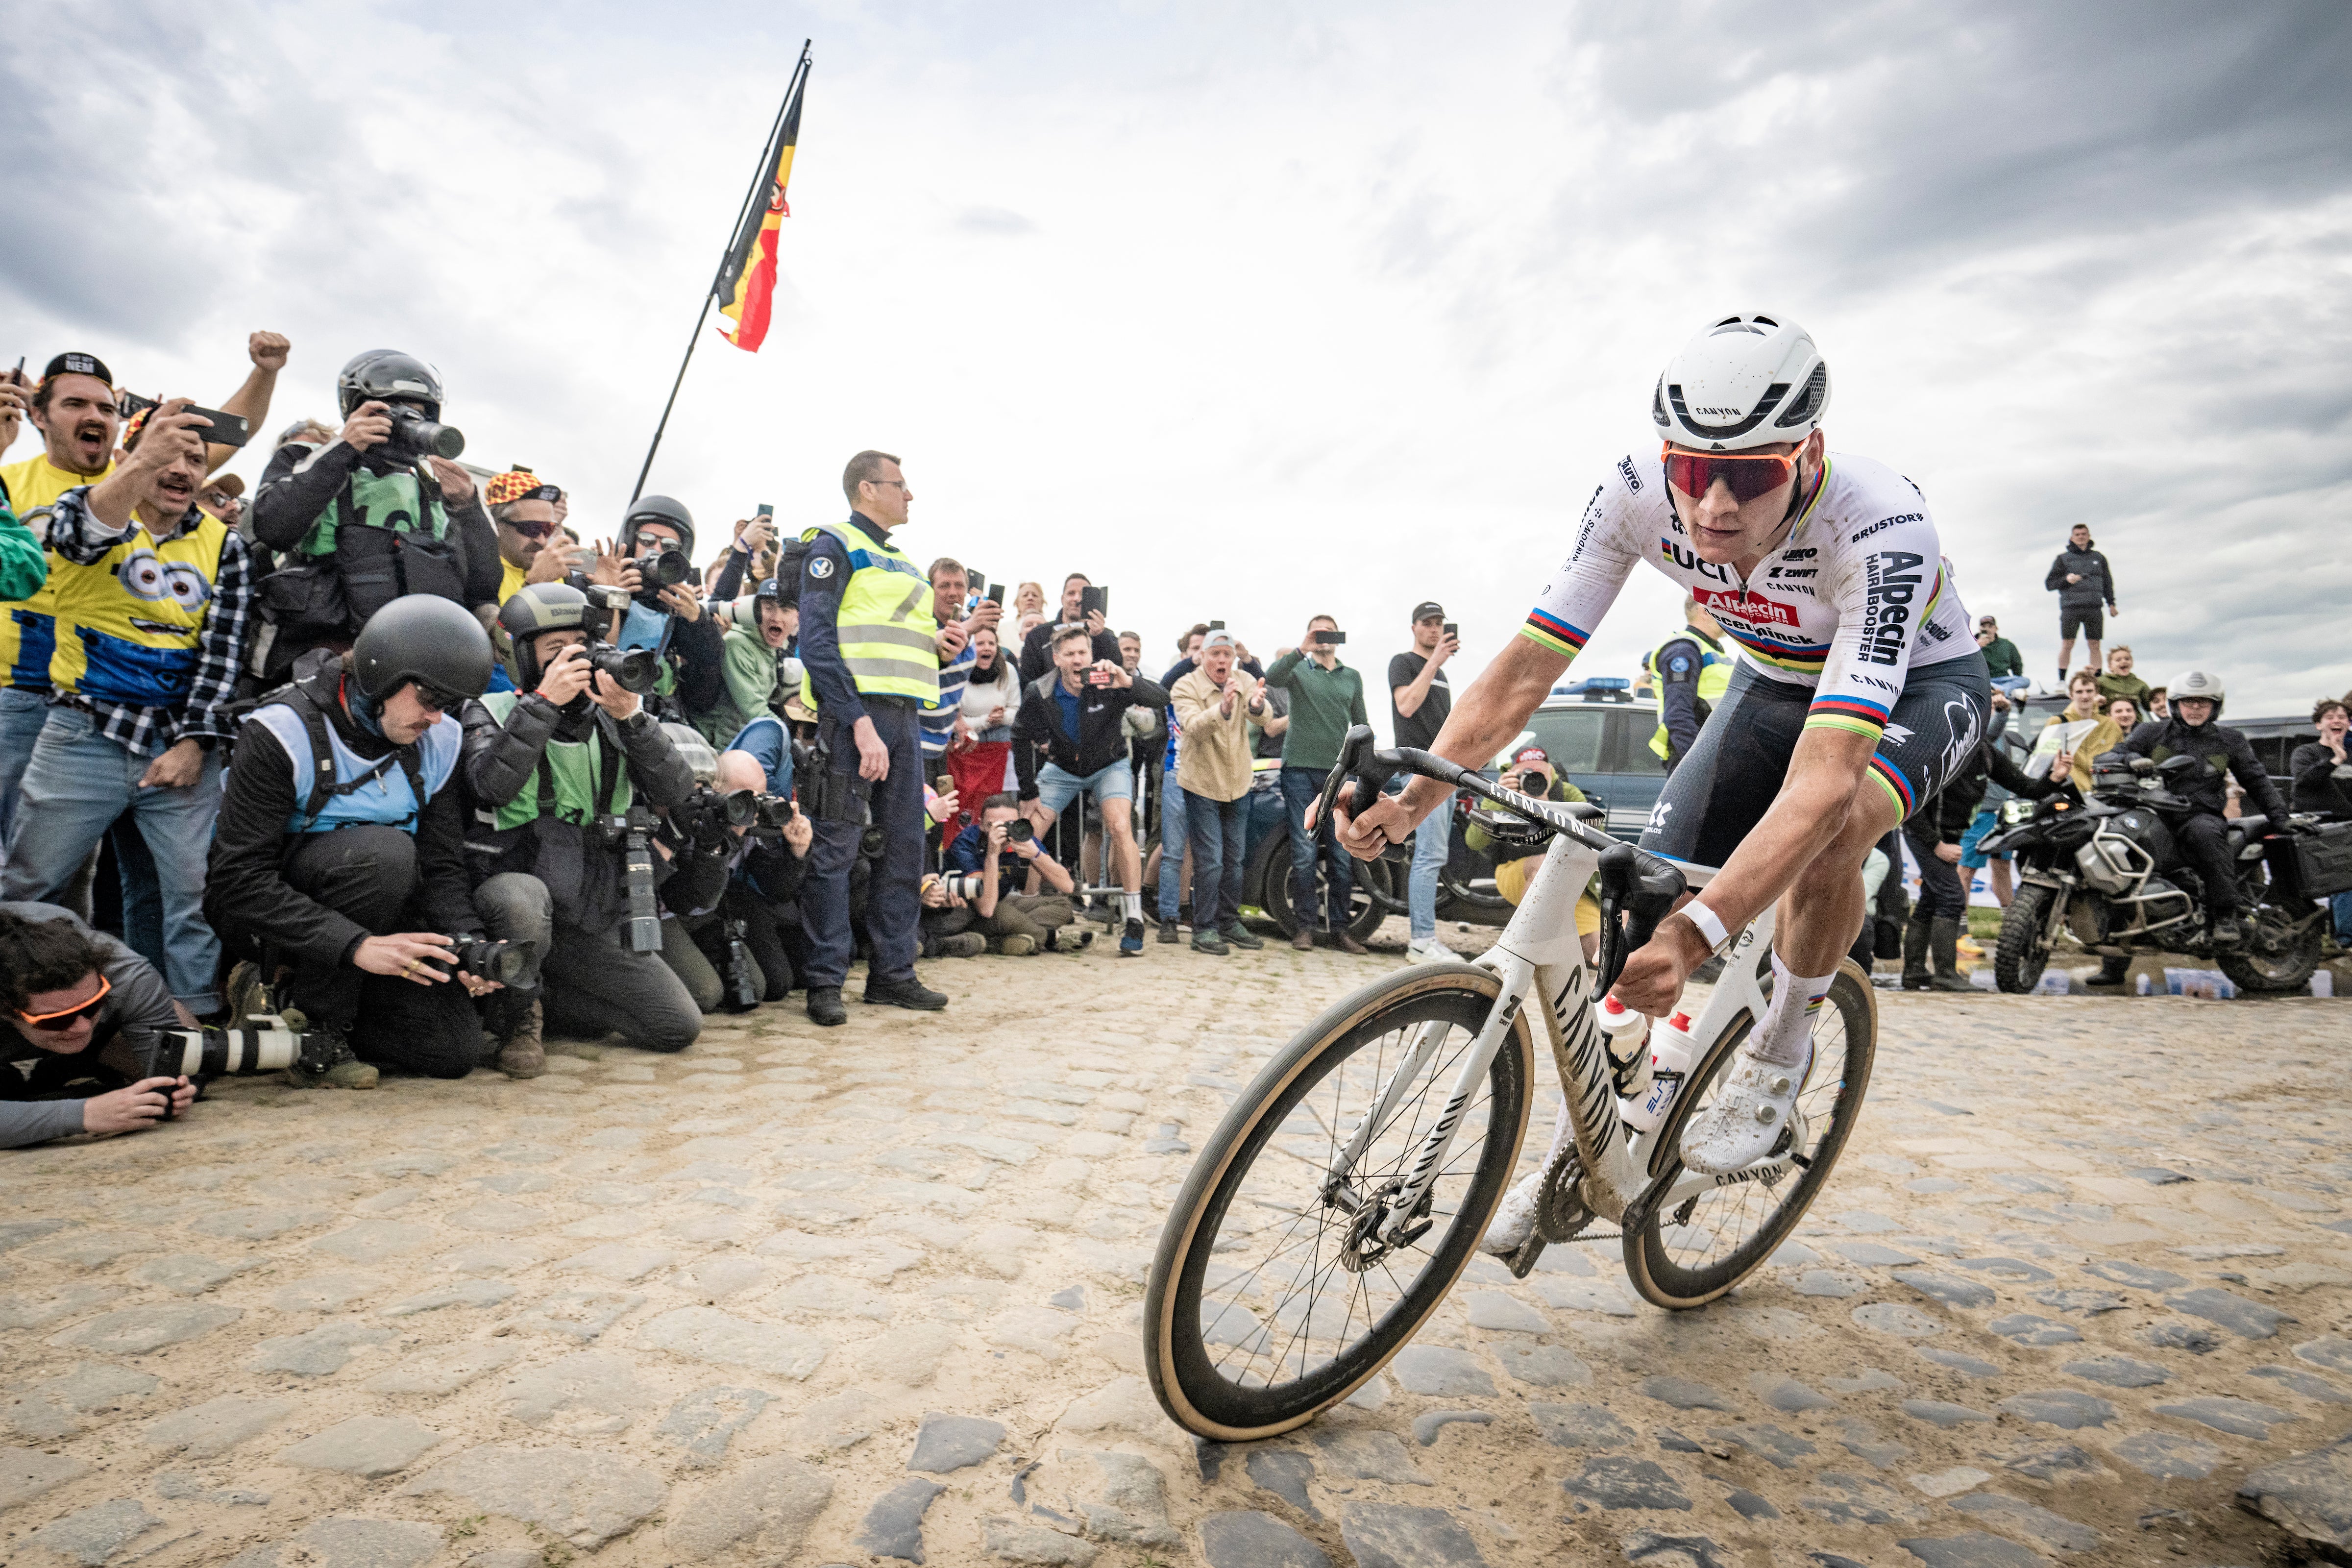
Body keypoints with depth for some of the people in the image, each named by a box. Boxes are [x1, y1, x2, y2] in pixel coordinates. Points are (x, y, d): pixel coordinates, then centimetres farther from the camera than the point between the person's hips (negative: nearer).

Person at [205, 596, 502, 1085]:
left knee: (454, 1047, -11)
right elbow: (240, 879, -25)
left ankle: (289, 995, 11)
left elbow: (443, 866, -4)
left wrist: (468, 944, -24)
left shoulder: (440, 740, -4)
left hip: (369, 916, 5)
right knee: (385, 850, -34)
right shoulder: (283, 731, -20)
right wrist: (357, 945, -37)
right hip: (261, 916, -5)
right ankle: (311, 1030, -17)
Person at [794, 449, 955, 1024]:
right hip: (855, 709, -8)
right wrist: (861, 725, -20)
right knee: (836, 846, -6)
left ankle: (893, 972, 17)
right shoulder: (834, 546, -1)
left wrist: (938, 643, 7)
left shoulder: (901, 562, 24)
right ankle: (825, 981, 0)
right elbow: (818, 642, -12)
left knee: (905, 846, 8)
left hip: (904, 716, 8)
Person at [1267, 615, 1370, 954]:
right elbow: (1271, 678, -15)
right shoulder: (1297, 670, 8)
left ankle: (1339, 929, 7)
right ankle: (1305, 926, 4)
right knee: (1304, 854, -4)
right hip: (1301, 769, -2)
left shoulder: (1352, 678, 18)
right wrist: (1301, 651, -27)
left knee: (1342, 857, 0)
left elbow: (1361, 726, 19)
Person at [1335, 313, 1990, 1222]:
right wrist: (1409, 800, -42)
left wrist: (1698, 931, -61)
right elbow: (1526, 667, -28)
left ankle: (1779, 1053, -7)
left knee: (1834, 828, -37)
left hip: (1917, 682, -3)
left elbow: (1823, 772, -49)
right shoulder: (1638, 496, -28)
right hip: (1775, 680, 4)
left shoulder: (1880, 530, -40)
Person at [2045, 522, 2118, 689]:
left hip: (2094, 608, 2)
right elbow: (2049, 583, 6)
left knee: (2095, 645, 1)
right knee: (2067, 644, -6)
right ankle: (2061, 680, -1)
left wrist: (2111, 603, 14)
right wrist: (2066, 579, -12)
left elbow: (2108, 582, 22)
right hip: (2070, 608, -2)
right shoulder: (2063, 558, 9)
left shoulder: (2099, 558, 17)